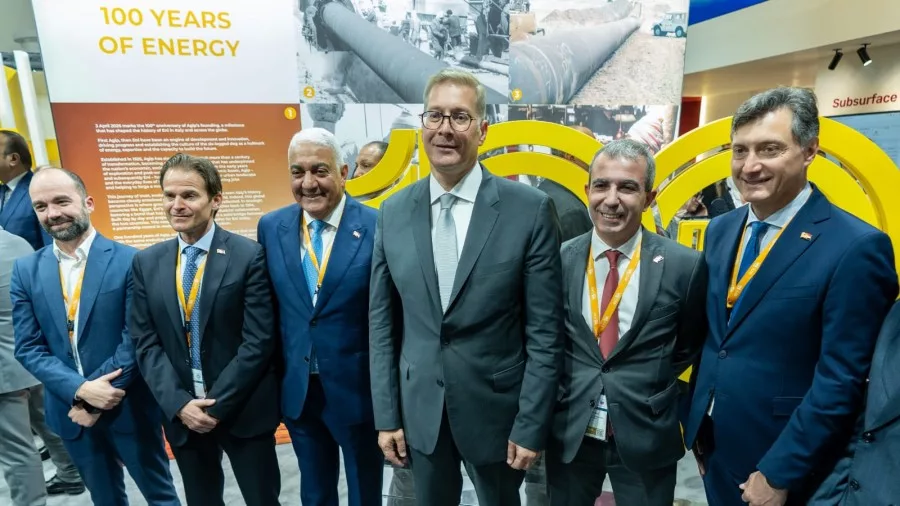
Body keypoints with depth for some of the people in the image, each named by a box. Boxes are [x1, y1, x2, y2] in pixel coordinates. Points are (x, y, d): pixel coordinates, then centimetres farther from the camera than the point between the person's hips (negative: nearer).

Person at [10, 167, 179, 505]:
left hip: (129, 408, -4)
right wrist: (80, 390, -15)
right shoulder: (26, 271, 1)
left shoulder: (130, 261, -13)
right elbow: (28, 347, -1)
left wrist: (91, 403, -15)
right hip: (70, 408, 4)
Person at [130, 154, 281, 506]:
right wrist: (179, 404, -9)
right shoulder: (147, 263, 3)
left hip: (243, 410, -3)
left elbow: (258, 342, -14)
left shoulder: (249, 256, -11)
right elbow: (146, 343, 2)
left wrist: (217, 404, -14)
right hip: (181, 414, 4)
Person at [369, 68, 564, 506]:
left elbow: (544, 331, -10)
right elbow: (382, 323, 1)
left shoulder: (530, 209, -12)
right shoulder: (393, 212, -2)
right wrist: (386, 416, 1)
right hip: (419, 409, 3)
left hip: (496, 407, -2)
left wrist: (531, 426, -9)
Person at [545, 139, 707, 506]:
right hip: (568, 434, 2)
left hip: (647, 437, -1)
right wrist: (566, 391, 1)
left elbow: (691, 347, 4)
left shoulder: (684, 265, -10)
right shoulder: (558, 260, -6)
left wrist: (653, 391, 1)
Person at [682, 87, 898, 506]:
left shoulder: (855, 247, -18)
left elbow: (841, 380, -18)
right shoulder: (720, 230, 1)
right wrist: (695, 420, 9)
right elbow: (710, 337, 7)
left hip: (781, 463, -5)